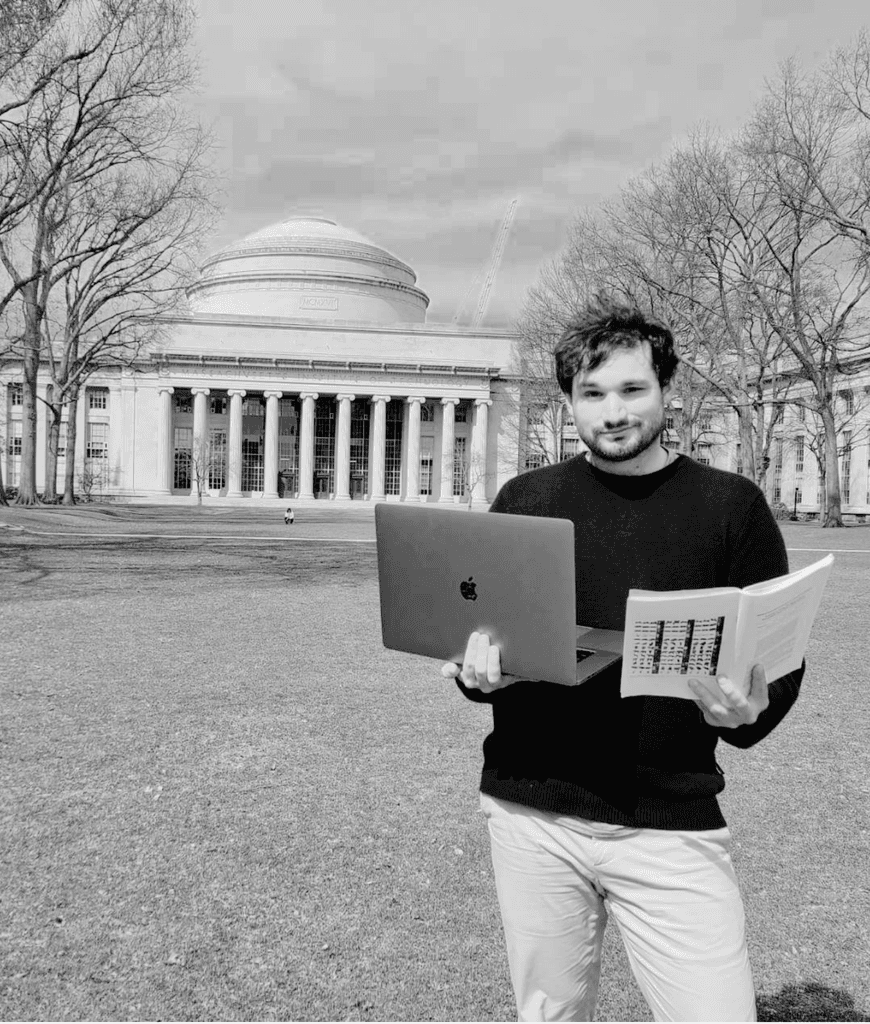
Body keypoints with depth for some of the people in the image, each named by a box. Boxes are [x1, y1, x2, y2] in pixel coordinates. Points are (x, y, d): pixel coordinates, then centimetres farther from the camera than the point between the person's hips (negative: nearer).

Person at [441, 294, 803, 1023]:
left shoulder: (731, 505, -1)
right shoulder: (525, 499, 4)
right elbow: (471, 628, 10)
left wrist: (746, 710, -21)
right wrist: (476, 669, -12)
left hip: (672, 825, -1)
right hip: (530, 810, 2)